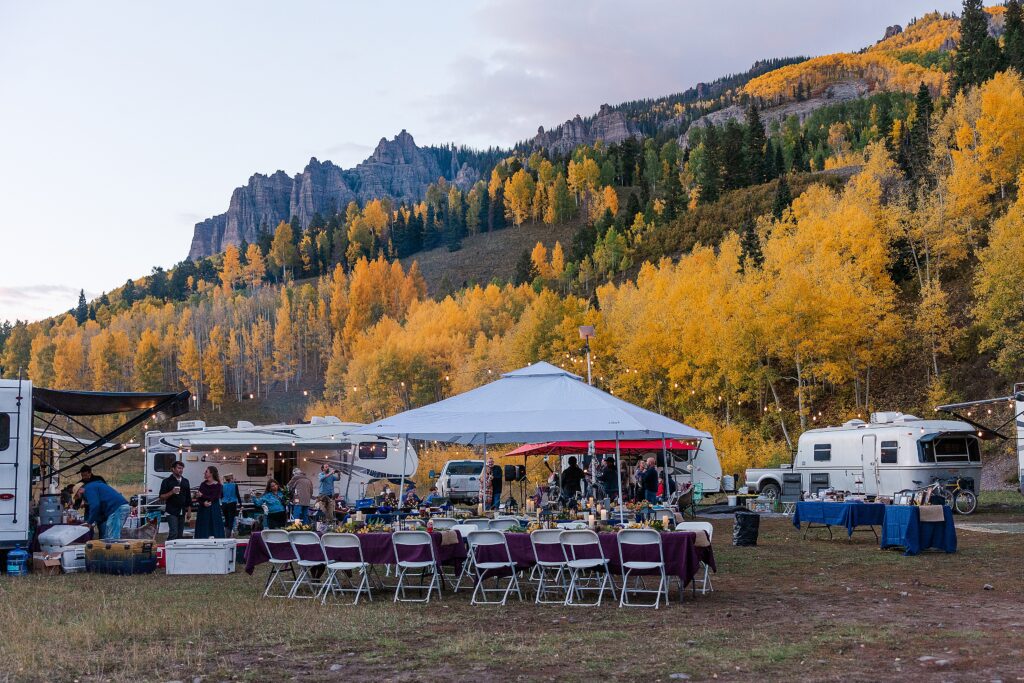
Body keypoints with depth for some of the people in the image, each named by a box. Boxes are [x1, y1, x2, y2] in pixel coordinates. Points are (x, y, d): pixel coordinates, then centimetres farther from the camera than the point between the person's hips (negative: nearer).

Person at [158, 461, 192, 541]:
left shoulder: (185, 482, 14)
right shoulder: (167, 481, -1)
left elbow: (188, 497, 18)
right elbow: (161, 497, -4)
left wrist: (189, 510, 12)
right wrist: (171, 492, -19)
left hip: (182, 512, 5)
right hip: (172, 512, -5)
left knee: (180, 534, 5)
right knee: (173, 533, -15)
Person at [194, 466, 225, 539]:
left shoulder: (217, 485, -4)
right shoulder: (203, 484, 10)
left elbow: (214, 498, -11)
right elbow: (198, 498, 4)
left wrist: (202, 496, -4)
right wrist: (204, 503, -16)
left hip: (214, 511, -5)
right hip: (203, 510, 5)